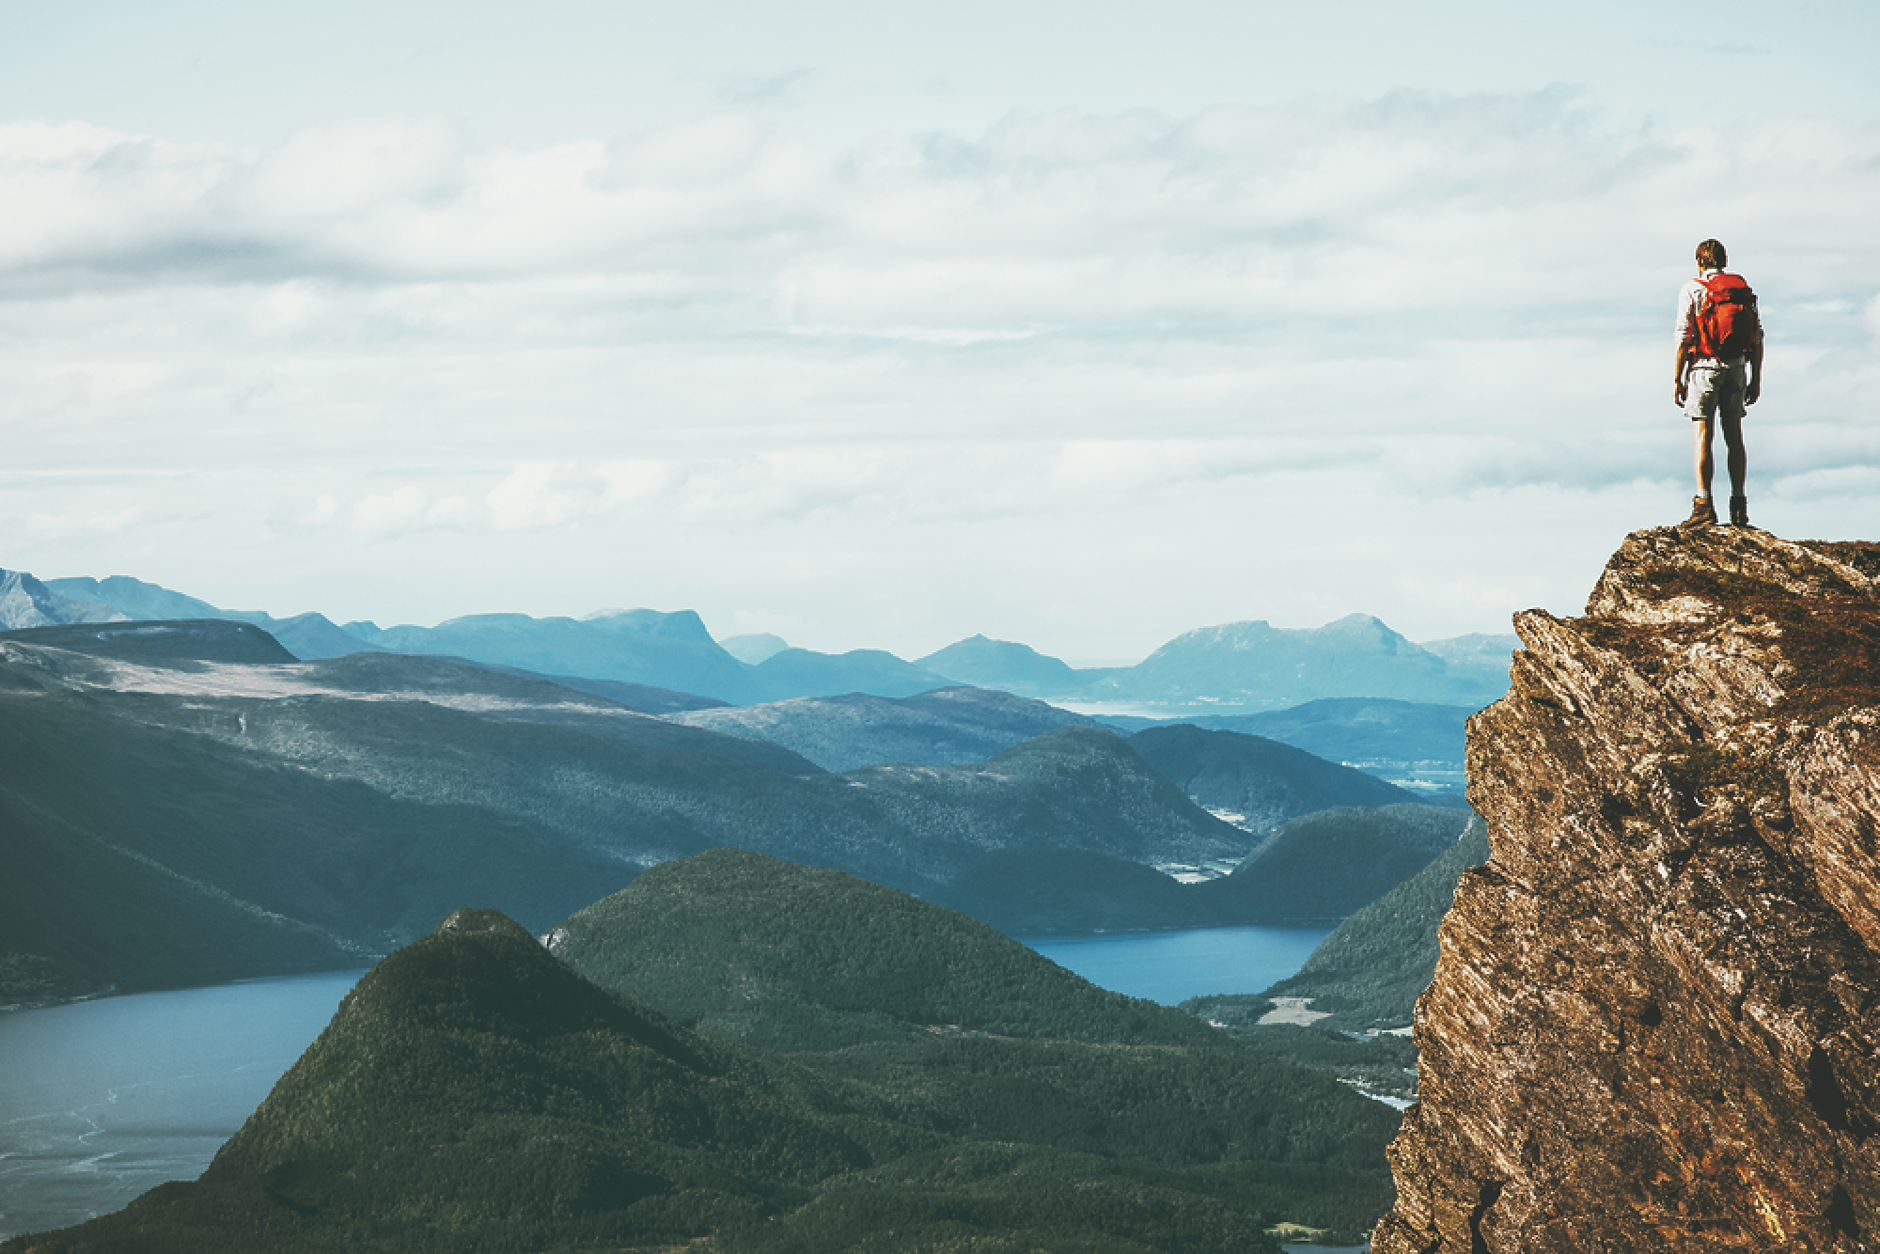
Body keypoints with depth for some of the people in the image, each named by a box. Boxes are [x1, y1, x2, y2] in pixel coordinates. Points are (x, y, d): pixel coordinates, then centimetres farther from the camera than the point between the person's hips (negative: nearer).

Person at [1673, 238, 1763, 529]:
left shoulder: (1692, 290, -2)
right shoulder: (1743, 289, 10)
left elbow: (1683, 337, -8)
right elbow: (1757, 338, 7)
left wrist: (1677, 381, -5)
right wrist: (1756, 379, 12)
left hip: (1704, 366, -4)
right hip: (1737, 367, 4)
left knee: (1702, 437, -5)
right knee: (1734, 436, 10)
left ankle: (1704, 505, -13)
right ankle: (1739, 509, 9)